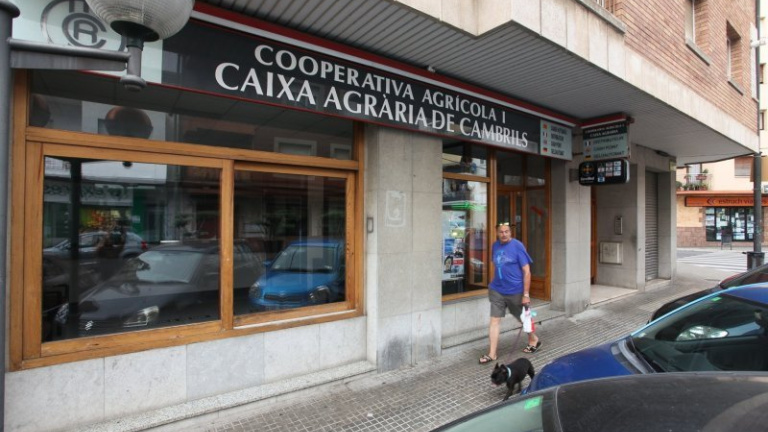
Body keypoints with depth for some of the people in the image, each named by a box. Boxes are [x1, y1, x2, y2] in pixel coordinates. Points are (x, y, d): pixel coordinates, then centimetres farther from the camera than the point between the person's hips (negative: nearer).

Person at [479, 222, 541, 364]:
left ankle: (534, 340, 44)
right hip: (497, 290, 4)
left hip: (516, 291, -4)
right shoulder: (495, 246, 2)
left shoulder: (517, 246, -13)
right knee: (494, 320, 1)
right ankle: (492, 354, 8)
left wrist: (526, 294, -16)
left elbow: (527, 271, -13)